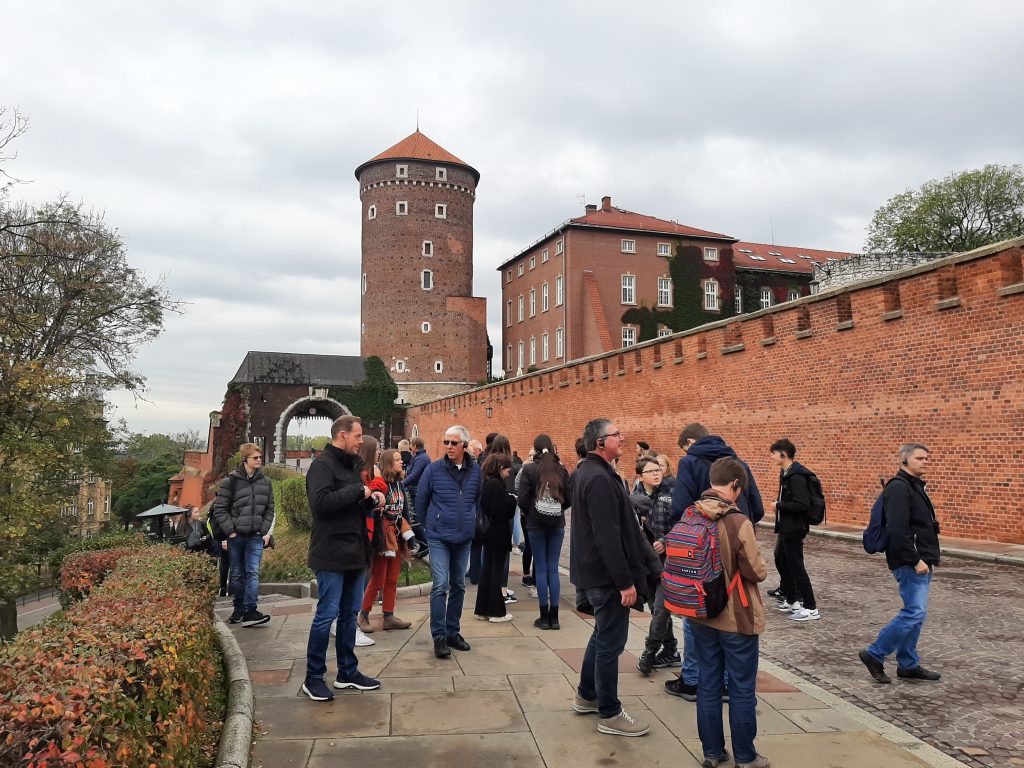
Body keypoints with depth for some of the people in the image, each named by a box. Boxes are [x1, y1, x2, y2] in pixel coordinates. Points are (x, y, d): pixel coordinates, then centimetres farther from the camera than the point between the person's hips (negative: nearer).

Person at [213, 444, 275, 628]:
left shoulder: (265, 482, 7)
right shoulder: (231, 481, -3)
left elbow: (269, 509, 12)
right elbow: (219, 509, -2)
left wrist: (266, 531, 3)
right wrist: (230, 531, -8)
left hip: (256, 537, 1)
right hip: (236, 536, -1)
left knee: (253, 573, -8)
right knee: (237, 574, 9)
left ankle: (250, 611, -11)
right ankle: (239, 609, 21)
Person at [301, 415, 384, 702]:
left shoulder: (352, 465, 17)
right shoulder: (322, 465, -12)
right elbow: (321, 502, -28)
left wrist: (372, 498, 4)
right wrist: (358, 490, -21)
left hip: (354, 553, 9)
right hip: (332, 554, -9)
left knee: (349, 613, 15)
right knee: (327, 614, -3)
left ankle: (347, 672, 26)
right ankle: (313, 678, 10)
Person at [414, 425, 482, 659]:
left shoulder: (475, 470, -1)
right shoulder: (434, 469, -9)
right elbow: (421, 500, 1)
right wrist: (428, 526, 8)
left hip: (464, 538, 4)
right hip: (439, 538, -4)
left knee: (458, 586, 12)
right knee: (440, 585, -10)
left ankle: (453, 632, 25)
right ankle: (439, 637, 0)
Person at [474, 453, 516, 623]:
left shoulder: (486, 483, 8)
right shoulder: (497, 485, -19)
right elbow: (504, 511, -23)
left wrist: (509, 500, 8)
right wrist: (513, 500, -6)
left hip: (488, 532, 9)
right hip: (499, 534, -9)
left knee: (486, 569, 14)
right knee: (497, 571, 1)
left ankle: (482, 609, 21)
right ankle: (496, 611, 9)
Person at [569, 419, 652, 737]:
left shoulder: (587, 472, 11)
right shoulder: (599, 479, -23)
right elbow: (608, 538, -27)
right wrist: (625, 582, -23)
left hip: (593, 571, 11)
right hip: (607, 574, -11)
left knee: (603, 635, 23)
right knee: (611, 642, 1)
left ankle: (586, 696, 36)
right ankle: (609, 714, 13)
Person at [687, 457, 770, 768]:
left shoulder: (689, 516, -5)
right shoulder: (738, 522, -22)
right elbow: (757, 572, -15)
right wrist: (760, 564, 6)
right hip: (736, 618, -5)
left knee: (708, 684, 15)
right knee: (742, 690, 10)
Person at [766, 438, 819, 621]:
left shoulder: (796, 476, -21)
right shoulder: (786, 473, 9)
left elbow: (802, 505, -27)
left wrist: (778, 506, -19)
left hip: (794, 530, -10)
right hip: (785, 528, 10)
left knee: (796, 567, -2)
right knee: (781, 561, 19)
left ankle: (811, 608, 7)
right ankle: (791, 600, 32)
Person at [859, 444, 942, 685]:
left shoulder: (915, 486, 17)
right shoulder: (899, 488, -16)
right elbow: (897, 531, -24)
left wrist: (929, 558, 16)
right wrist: (915, 560, -21)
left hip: (920, 563, 10)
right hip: (910, 563, -10)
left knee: (915, 614, 13)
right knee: (914, 613, -10)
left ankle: (908, 665, 22)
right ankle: (874, 654, 1)